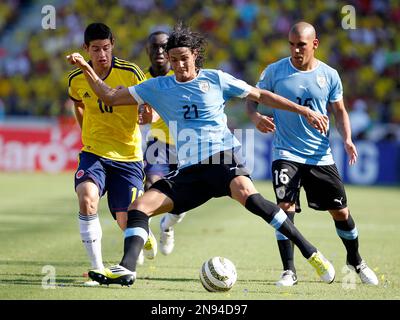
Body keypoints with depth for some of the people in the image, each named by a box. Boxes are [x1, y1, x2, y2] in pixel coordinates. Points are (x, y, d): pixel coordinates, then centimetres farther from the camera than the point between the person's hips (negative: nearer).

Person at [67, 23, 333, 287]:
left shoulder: (215, 79, 6)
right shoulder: (158, 87, 14)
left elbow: (261, 96, 13)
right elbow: (110, 97, 16)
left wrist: (305, 111, 10)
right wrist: (86, 69, 4)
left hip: (222, 157, -5)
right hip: (189, 170, 5)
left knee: (247, 194, -34)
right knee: (139, 207, -10)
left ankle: (311, 254, -32)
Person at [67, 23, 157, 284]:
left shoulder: (131, 73, -10)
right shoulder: (77, 80, -2)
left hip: (128, 157, -1)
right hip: (94, 154, 1)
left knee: (126, 223, -1)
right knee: (87, 199, -29)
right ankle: (97, 268, -20)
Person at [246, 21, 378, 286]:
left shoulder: (329, 75, 0)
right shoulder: (274, 71, -5)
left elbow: (339, 111, 10)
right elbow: (253, 99, 3)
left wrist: (347, 138, -7)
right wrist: (257, 117, -19)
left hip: (321, 155, 2)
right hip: (286, 154, -2)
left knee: (341, 212, 7)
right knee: (285, 208, -18)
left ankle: (356, 261, 31)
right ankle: (289, 271, -8)